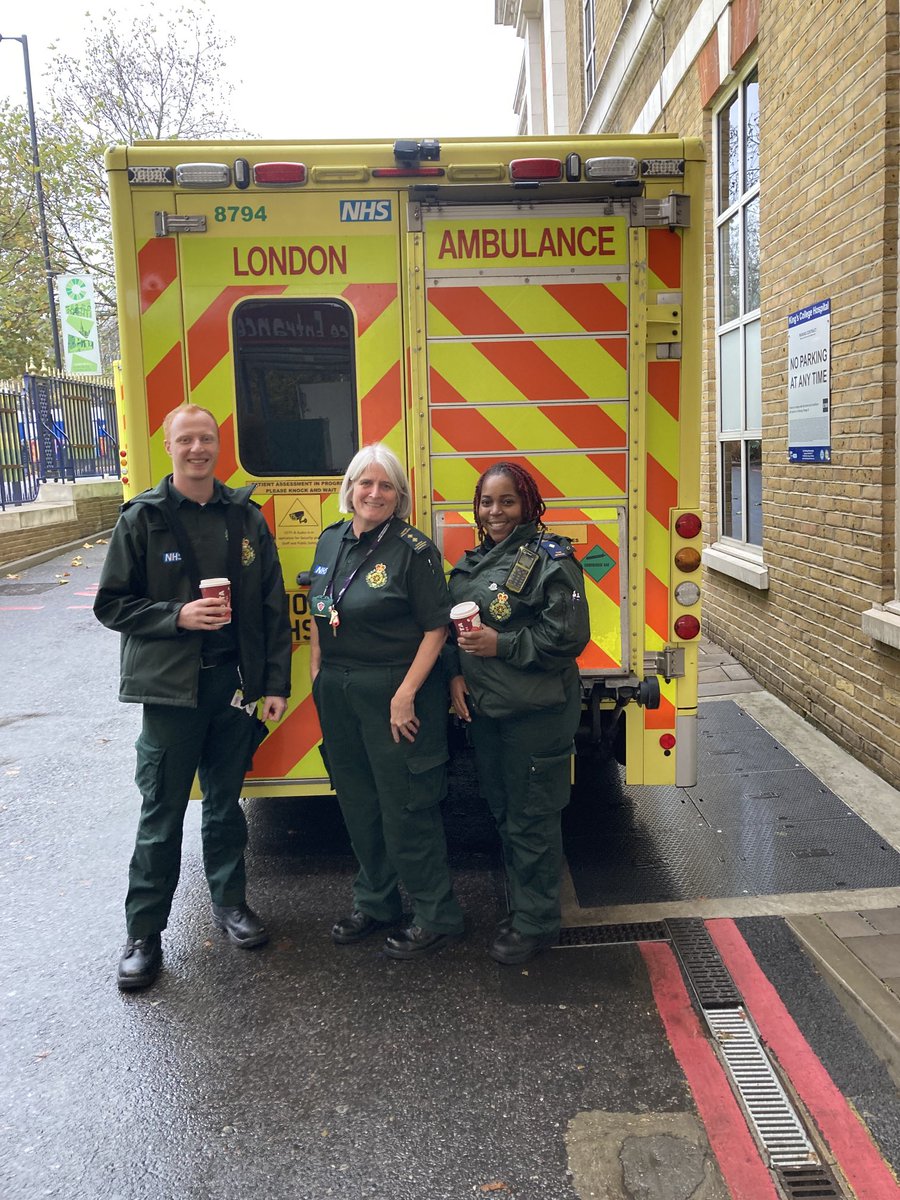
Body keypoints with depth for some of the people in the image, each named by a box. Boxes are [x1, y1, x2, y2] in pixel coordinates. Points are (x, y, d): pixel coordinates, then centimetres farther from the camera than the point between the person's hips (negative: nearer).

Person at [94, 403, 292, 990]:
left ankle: (230, 901, 34)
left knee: (226, 802, 16)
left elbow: (273, 607, 5)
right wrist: (177, 615, -18)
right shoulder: (142, 518, -3)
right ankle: (144, 932, 19)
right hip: (171, 687, -2)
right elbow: (112, 604, -3)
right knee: (162, 814, 5)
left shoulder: (246, 517, 4)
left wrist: (276, 684, 2)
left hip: (235, 683, 3)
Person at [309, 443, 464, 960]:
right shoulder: (331, 541, 9)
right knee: (358, 804, 17)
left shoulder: (414, 549, -12)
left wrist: (406, 694, -19)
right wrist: (318, 676, 13)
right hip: (337, 692, 7)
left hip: (394, 692, -7)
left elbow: (436, 627, -15)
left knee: (407, 809, 0)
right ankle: (376, 903, 34)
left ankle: (437, 917, 16)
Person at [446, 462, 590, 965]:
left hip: (537, 712, -8)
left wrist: (501, 645, -19)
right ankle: (522, 906, 35)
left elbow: (569, 635, -18)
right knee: (504, 812, 19)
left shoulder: (550, 559, -13)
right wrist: (456, 674, 1)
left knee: (532, 819, 2)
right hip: (484, 708, 8)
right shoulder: (474, 561, 11)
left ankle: (536, 923, 18)